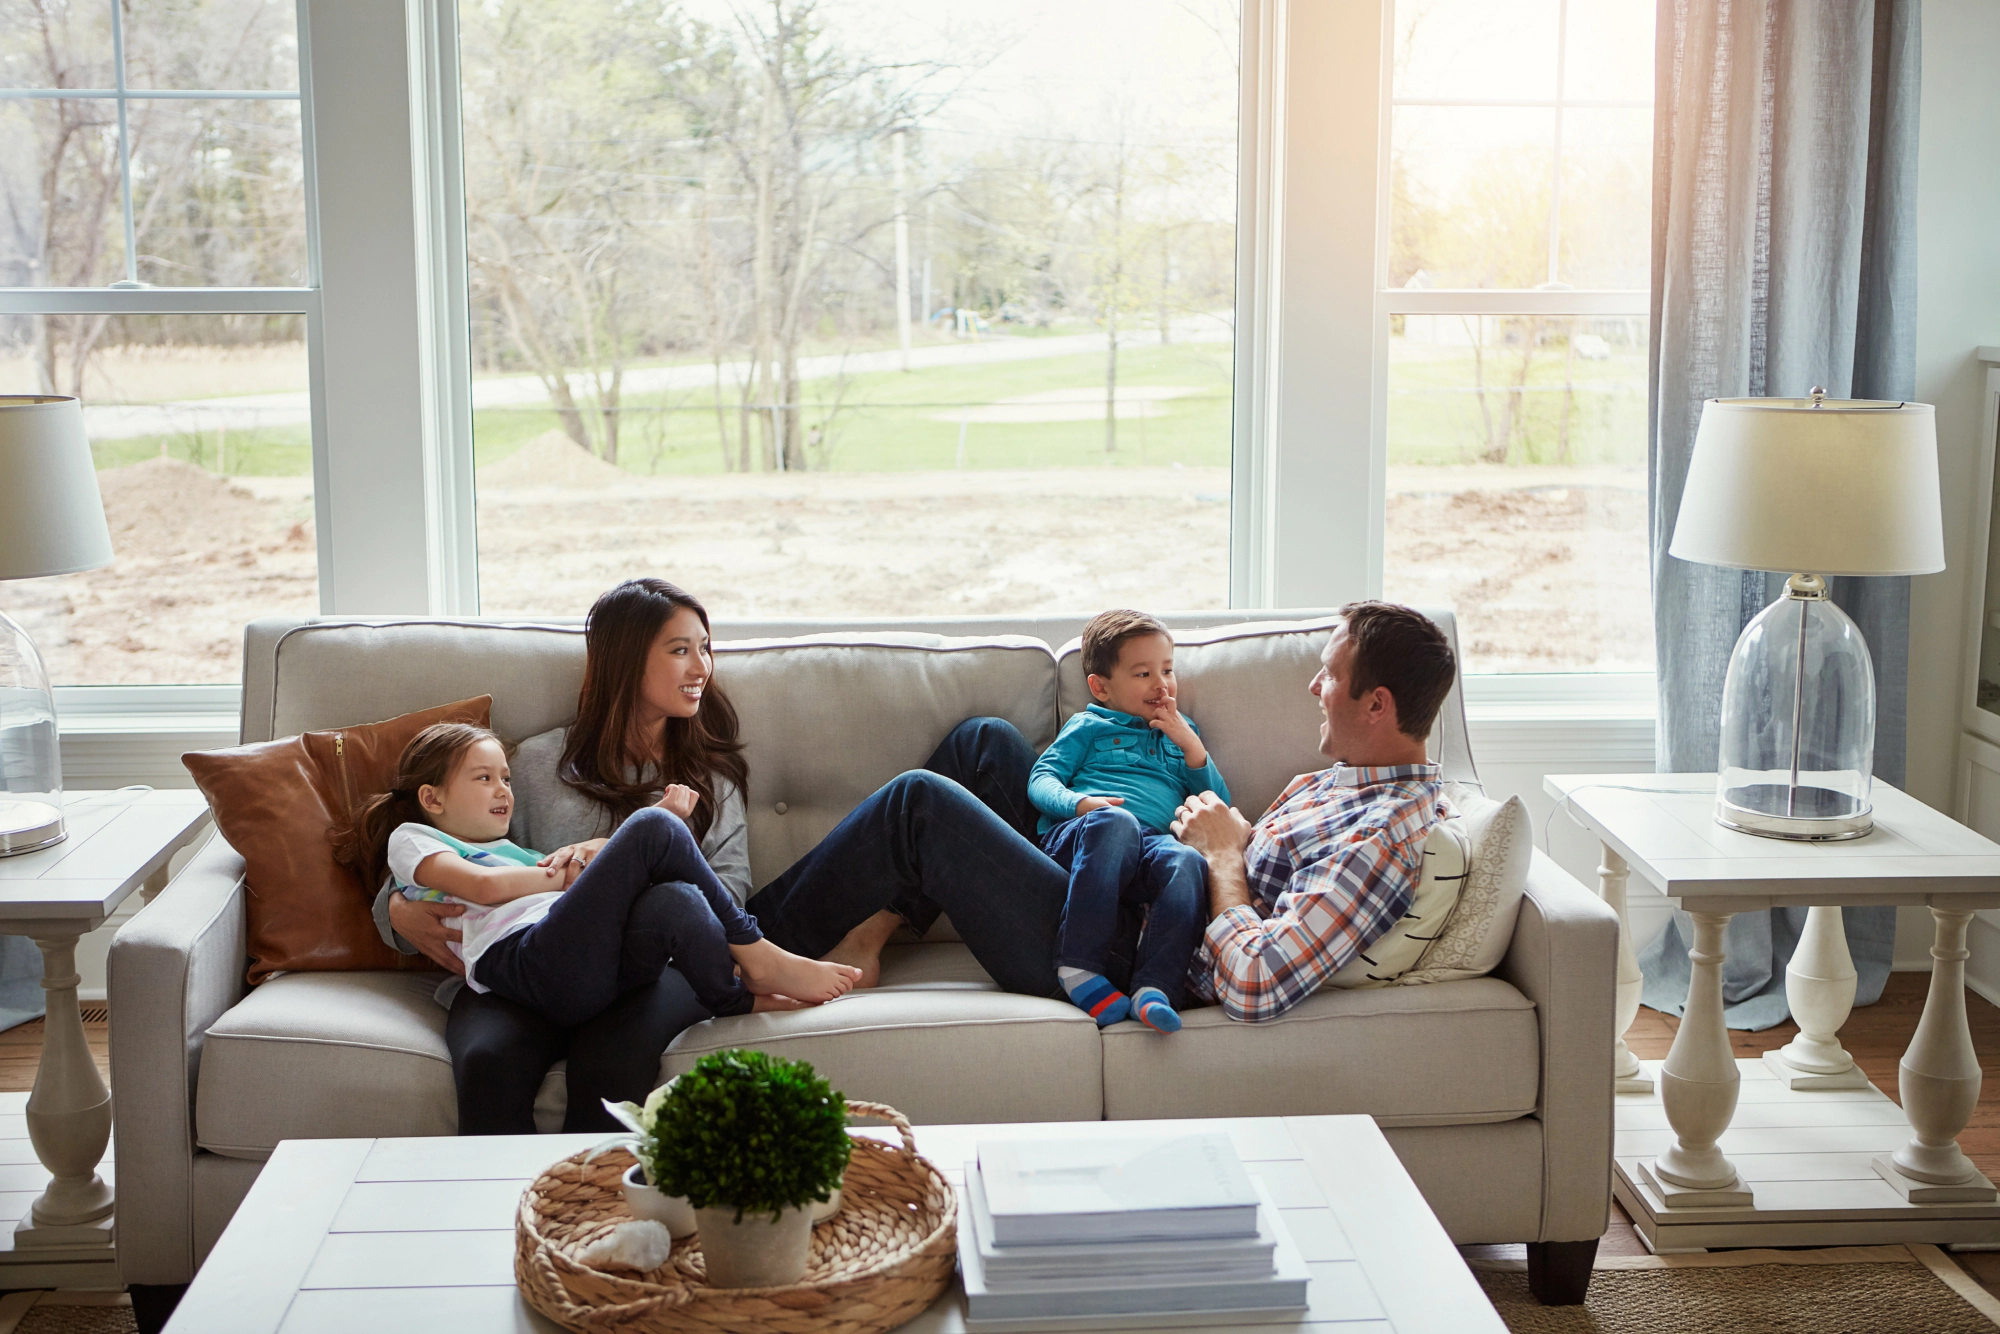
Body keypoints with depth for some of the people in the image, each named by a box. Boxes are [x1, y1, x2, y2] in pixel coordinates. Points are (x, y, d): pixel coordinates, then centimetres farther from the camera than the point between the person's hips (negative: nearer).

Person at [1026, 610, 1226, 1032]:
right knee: (1115, 822, -40)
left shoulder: (1182, 731, 35)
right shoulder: (1089, 727, 25)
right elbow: (1041, 779, 12)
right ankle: (1078, 966, -43)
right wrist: (1079, 802, -11)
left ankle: (1156, 986, -50)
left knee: (1190, 862, -35)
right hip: (1074, 841, -2)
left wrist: (1191, 746, 12)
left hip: (1152, 845, 3)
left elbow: (1219, 804, 27)